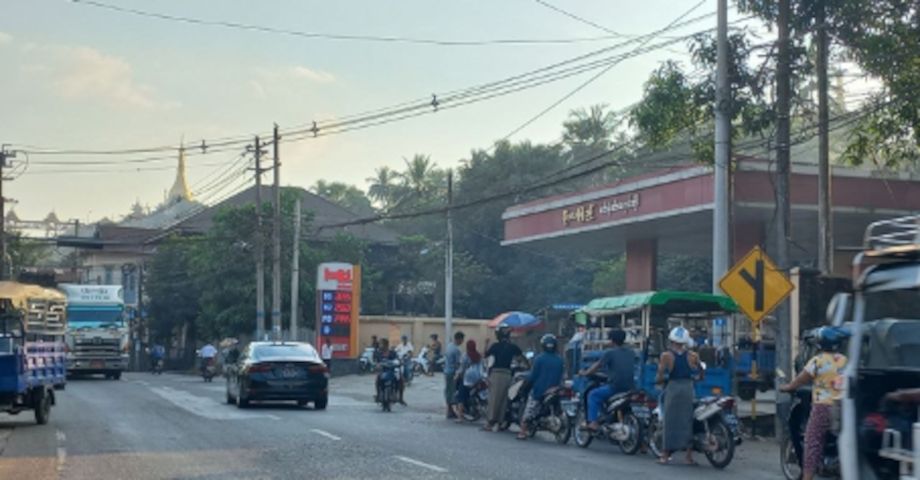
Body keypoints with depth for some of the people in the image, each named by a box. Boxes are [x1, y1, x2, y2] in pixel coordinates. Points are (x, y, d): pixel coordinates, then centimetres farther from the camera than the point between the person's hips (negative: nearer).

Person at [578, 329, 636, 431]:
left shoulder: (610, 353, -4)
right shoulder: (631, 353, 13)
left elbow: (597, 366, 4)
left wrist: (585, 373, 21)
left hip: (615, 387, -6)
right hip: (630, 388, 6)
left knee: (593, 395, 9)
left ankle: (593, 422, -5)